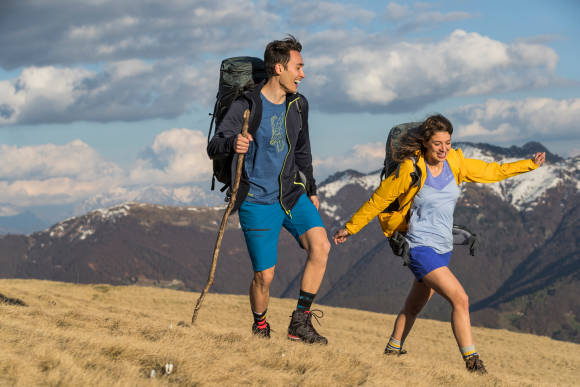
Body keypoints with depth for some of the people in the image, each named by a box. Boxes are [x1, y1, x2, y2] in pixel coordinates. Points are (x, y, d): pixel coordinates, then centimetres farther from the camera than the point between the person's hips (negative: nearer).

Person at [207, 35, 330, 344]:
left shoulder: (298, 104, 7)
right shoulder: (246, 106, -12)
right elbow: (213, 148, -20)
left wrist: (310, 191, 25)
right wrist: (232, 144, -42)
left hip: (293, 194, 5)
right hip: (257, 200, -5)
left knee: (320, 246, -19)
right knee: (264, 275, -5)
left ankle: (300, 322, -10)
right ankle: (260, 328, 23)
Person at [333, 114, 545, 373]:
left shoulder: (455, 163, 1)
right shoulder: (410, 170, -14)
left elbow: (492, 172, 15)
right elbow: (378, 201, -4)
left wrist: (531, 164, 13)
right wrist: (350, 228, 3)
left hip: (442, 249, 7)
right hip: (420, 248, -7)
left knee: (414, 307, 22)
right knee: (459, 299, -19)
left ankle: (393, 350, 39)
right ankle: (472, 361, -17)